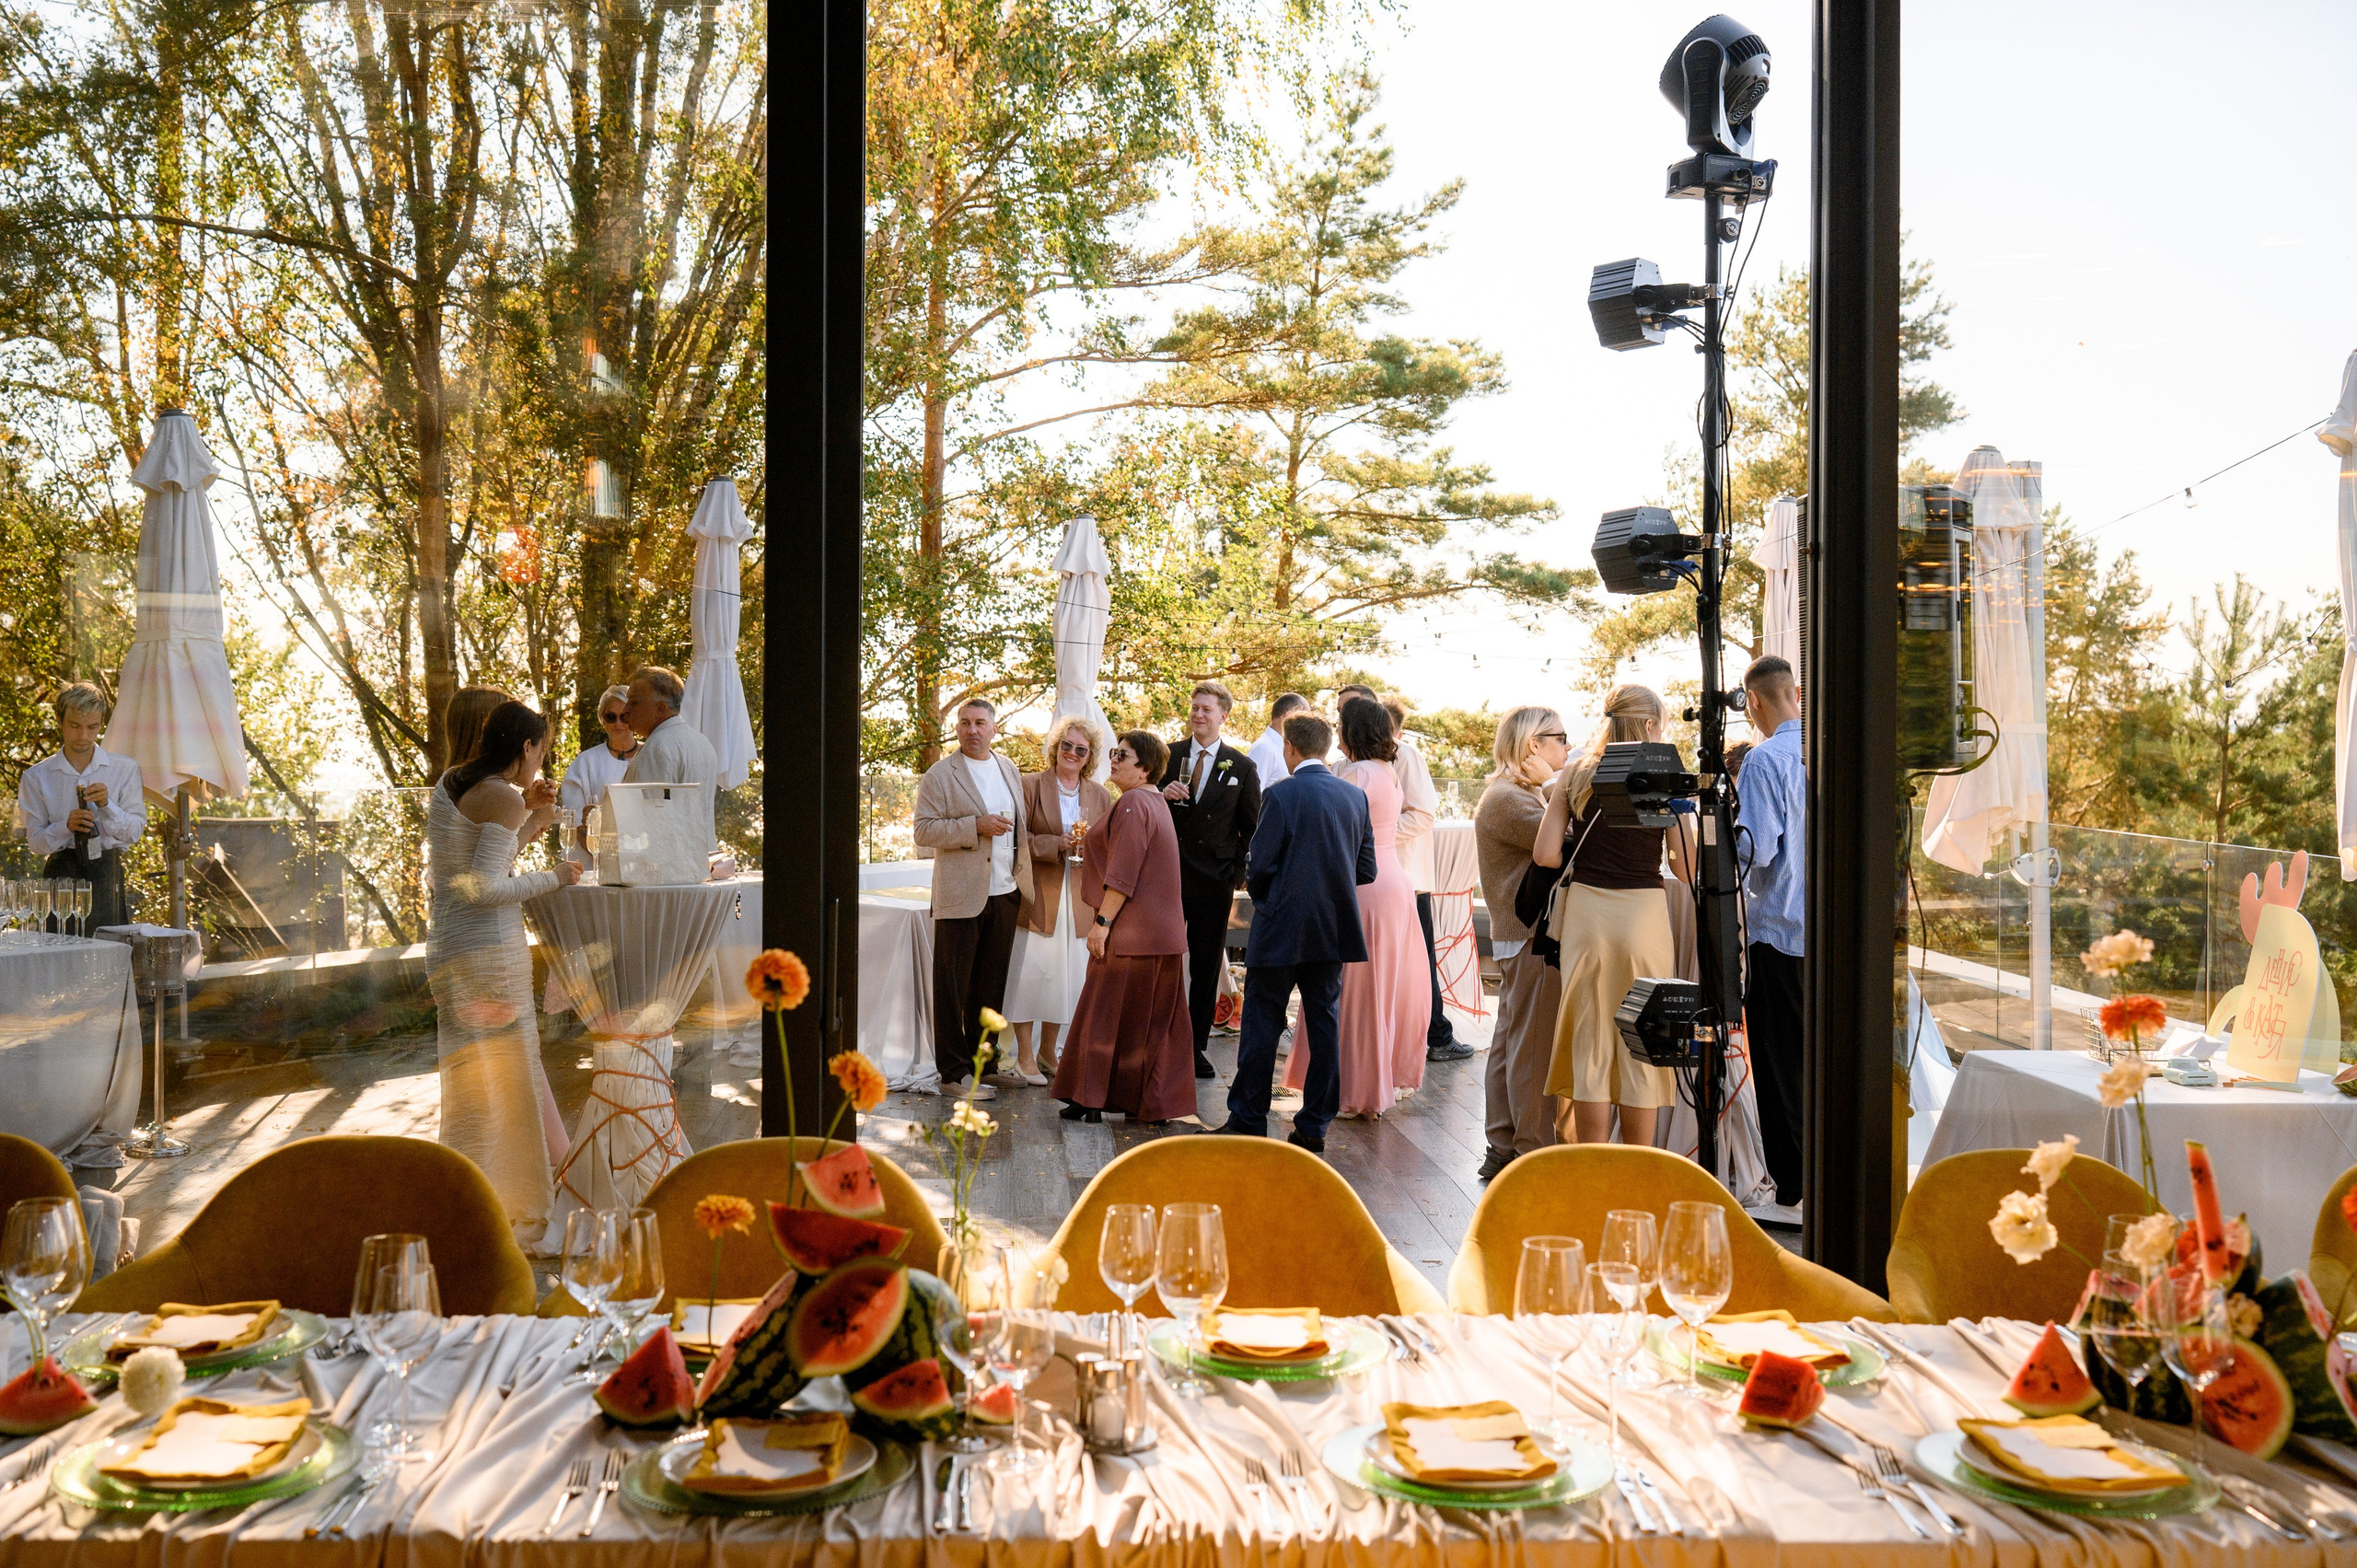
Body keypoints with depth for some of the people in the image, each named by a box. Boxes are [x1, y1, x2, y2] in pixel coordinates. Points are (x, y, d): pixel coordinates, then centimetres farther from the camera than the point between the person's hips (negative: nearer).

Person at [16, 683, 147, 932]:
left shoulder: (124, 769, 7)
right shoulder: (36, 777, 7)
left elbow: (135, 832, 3)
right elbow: (35, 842, 4)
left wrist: (107, 805, -12)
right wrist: (67, 826, -14)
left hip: (108, 876, 0)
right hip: (60, 875, 0)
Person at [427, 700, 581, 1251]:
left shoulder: (449, 783, 12)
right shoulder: (503, 797, -14)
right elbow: (485, 887, -21)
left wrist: (530, 815, 17)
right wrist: (551, 879, -9)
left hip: (447, 947, 9)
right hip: (489, 952, -9)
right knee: (498, 1086, -1)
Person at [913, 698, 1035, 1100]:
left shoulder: (1009, 769, 14)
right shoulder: (940, 775, -4)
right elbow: (924, 831, -11)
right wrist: (977, 826, -20)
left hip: (1005, 894, 5)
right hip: (960, 897, -5)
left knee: (991, 987, 10)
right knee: (953, 989, 0)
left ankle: (980, 1062, 20)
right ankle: (954, 1074, 7)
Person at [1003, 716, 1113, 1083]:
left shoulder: (1100, 796, 11)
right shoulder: (1030, 785, -1)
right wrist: (1057, 844, -18)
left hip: (1079, 897, 4)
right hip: (1036, 894, -4)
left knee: (1064, 973, 7)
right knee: (1029, 969, -4)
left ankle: (1047, 1051, 21)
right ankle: (1025, 1055, 6)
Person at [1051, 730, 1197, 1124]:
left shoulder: (1133, 803, -15)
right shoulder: (1156, 803, 16)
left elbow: (1123, 873, -20)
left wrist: (1102, 922, -19)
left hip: (1129, 931, -10)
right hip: (1162, 931, 10)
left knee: (1107, 1012, -1)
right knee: (1155, 1018, 9)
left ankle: (1092, 1100, 6)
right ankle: (1155, 1104, 13)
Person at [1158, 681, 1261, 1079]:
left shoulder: (1242, 767, 4)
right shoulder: (1167, 756, 5)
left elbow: (1251, 828, 8)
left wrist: (1239, 875, -2)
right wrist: (1162, 795, -12)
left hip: (1215, 880, 0)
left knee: (1207, 964, 7)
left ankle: (1195, 1046, 17)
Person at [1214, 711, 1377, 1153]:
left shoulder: (1281, 794, -12)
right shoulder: (1356, 796, 5)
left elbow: (1260, 866, -12)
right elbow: (1367, 870, 7)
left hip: (1281, 930, -5)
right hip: (1334, 931, 5)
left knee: (1262, 1024, 5)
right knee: (1324, 1025, 10)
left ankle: (1248, 1121, 12)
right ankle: (1314, 1125, 14)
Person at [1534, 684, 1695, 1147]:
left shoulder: (1574, 775, 4)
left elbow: (1545, 854, -2)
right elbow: (1685, 866, -1)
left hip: (1585, 912, 2)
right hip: (1644, 913, -2)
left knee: (1589, 1045, 8)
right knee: (1642, 1048, 8)